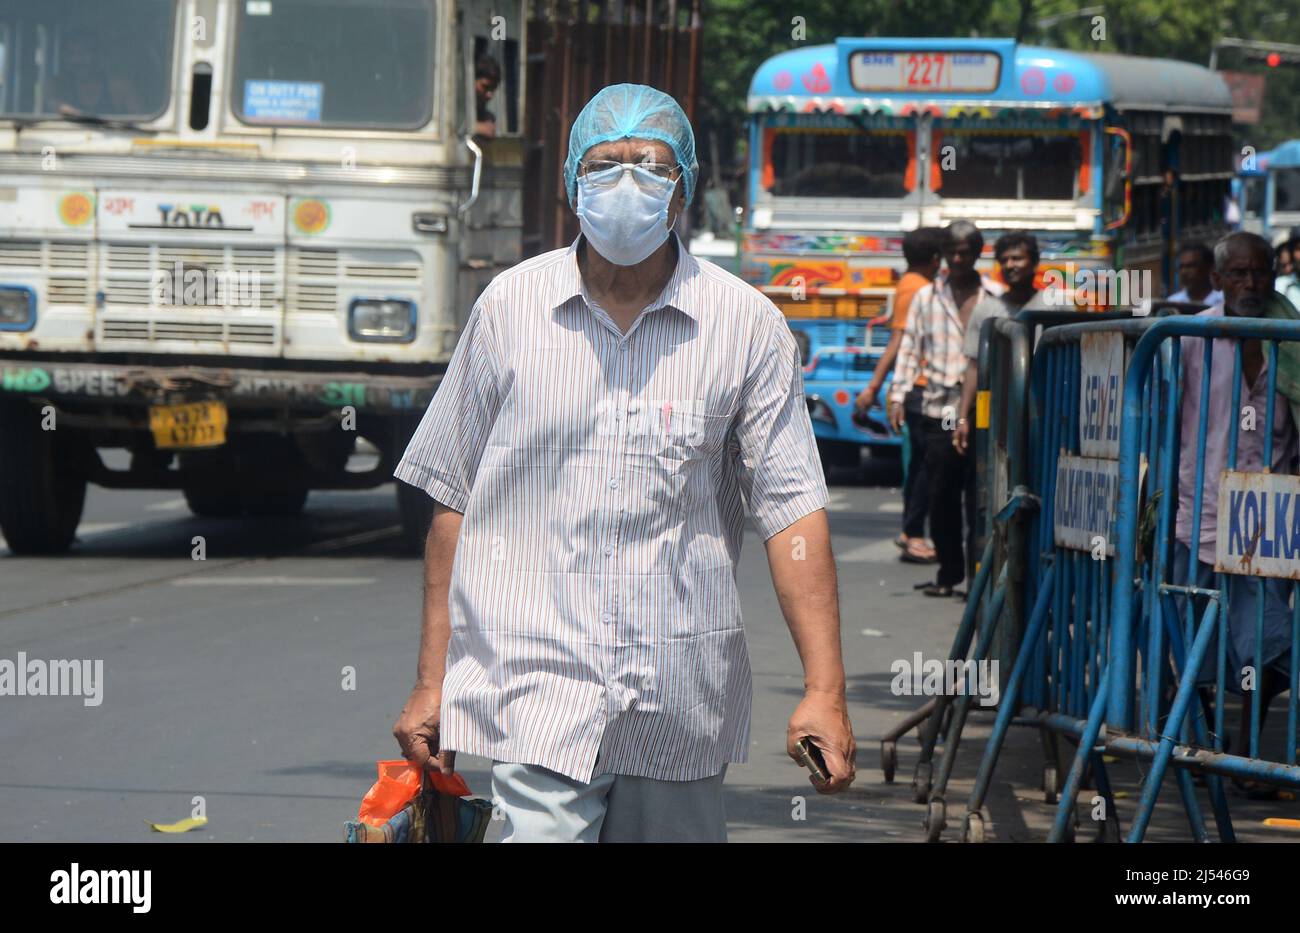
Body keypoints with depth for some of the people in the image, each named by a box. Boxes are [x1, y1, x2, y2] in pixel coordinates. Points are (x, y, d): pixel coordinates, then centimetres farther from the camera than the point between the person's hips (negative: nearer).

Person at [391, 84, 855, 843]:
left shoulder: (747, 326, 3)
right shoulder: (510, 309, 5)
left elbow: (794, 509, 1)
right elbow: (455, 501, 10)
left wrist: (825, 689, -8)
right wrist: (432, 682, 8)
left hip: (681, 710, 1)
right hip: (537, 688, -1)